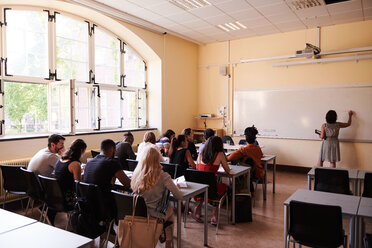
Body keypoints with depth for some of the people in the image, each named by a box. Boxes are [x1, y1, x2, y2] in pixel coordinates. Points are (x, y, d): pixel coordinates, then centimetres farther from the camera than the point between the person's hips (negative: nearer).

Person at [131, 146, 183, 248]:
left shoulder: (136, 174, -12)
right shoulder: (163, 176, -23)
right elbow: (179, 196, -16)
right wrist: (175, 187, 5)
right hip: (155, 216, -3)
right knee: (170, 210, 30)